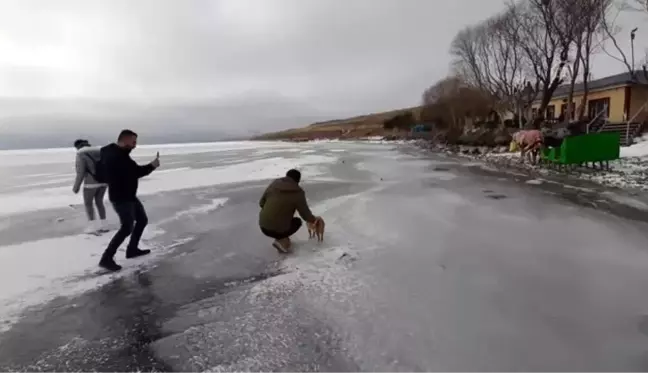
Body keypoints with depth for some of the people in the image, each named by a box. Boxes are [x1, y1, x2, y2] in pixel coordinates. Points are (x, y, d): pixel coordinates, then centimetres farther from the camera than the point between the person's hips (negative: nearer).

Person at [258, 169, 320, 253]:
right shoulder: (298, 193, -11)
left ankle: (283, 238, 20)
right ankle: (281, 240, 2)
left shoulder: (274, 184, 0)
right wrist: (314, 219, 18)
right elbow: (306, 215, -4)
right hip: (278, 230, -5)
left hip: (263, 226, 5)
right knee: (297, 221, 24)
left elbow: (261, 203, 8)